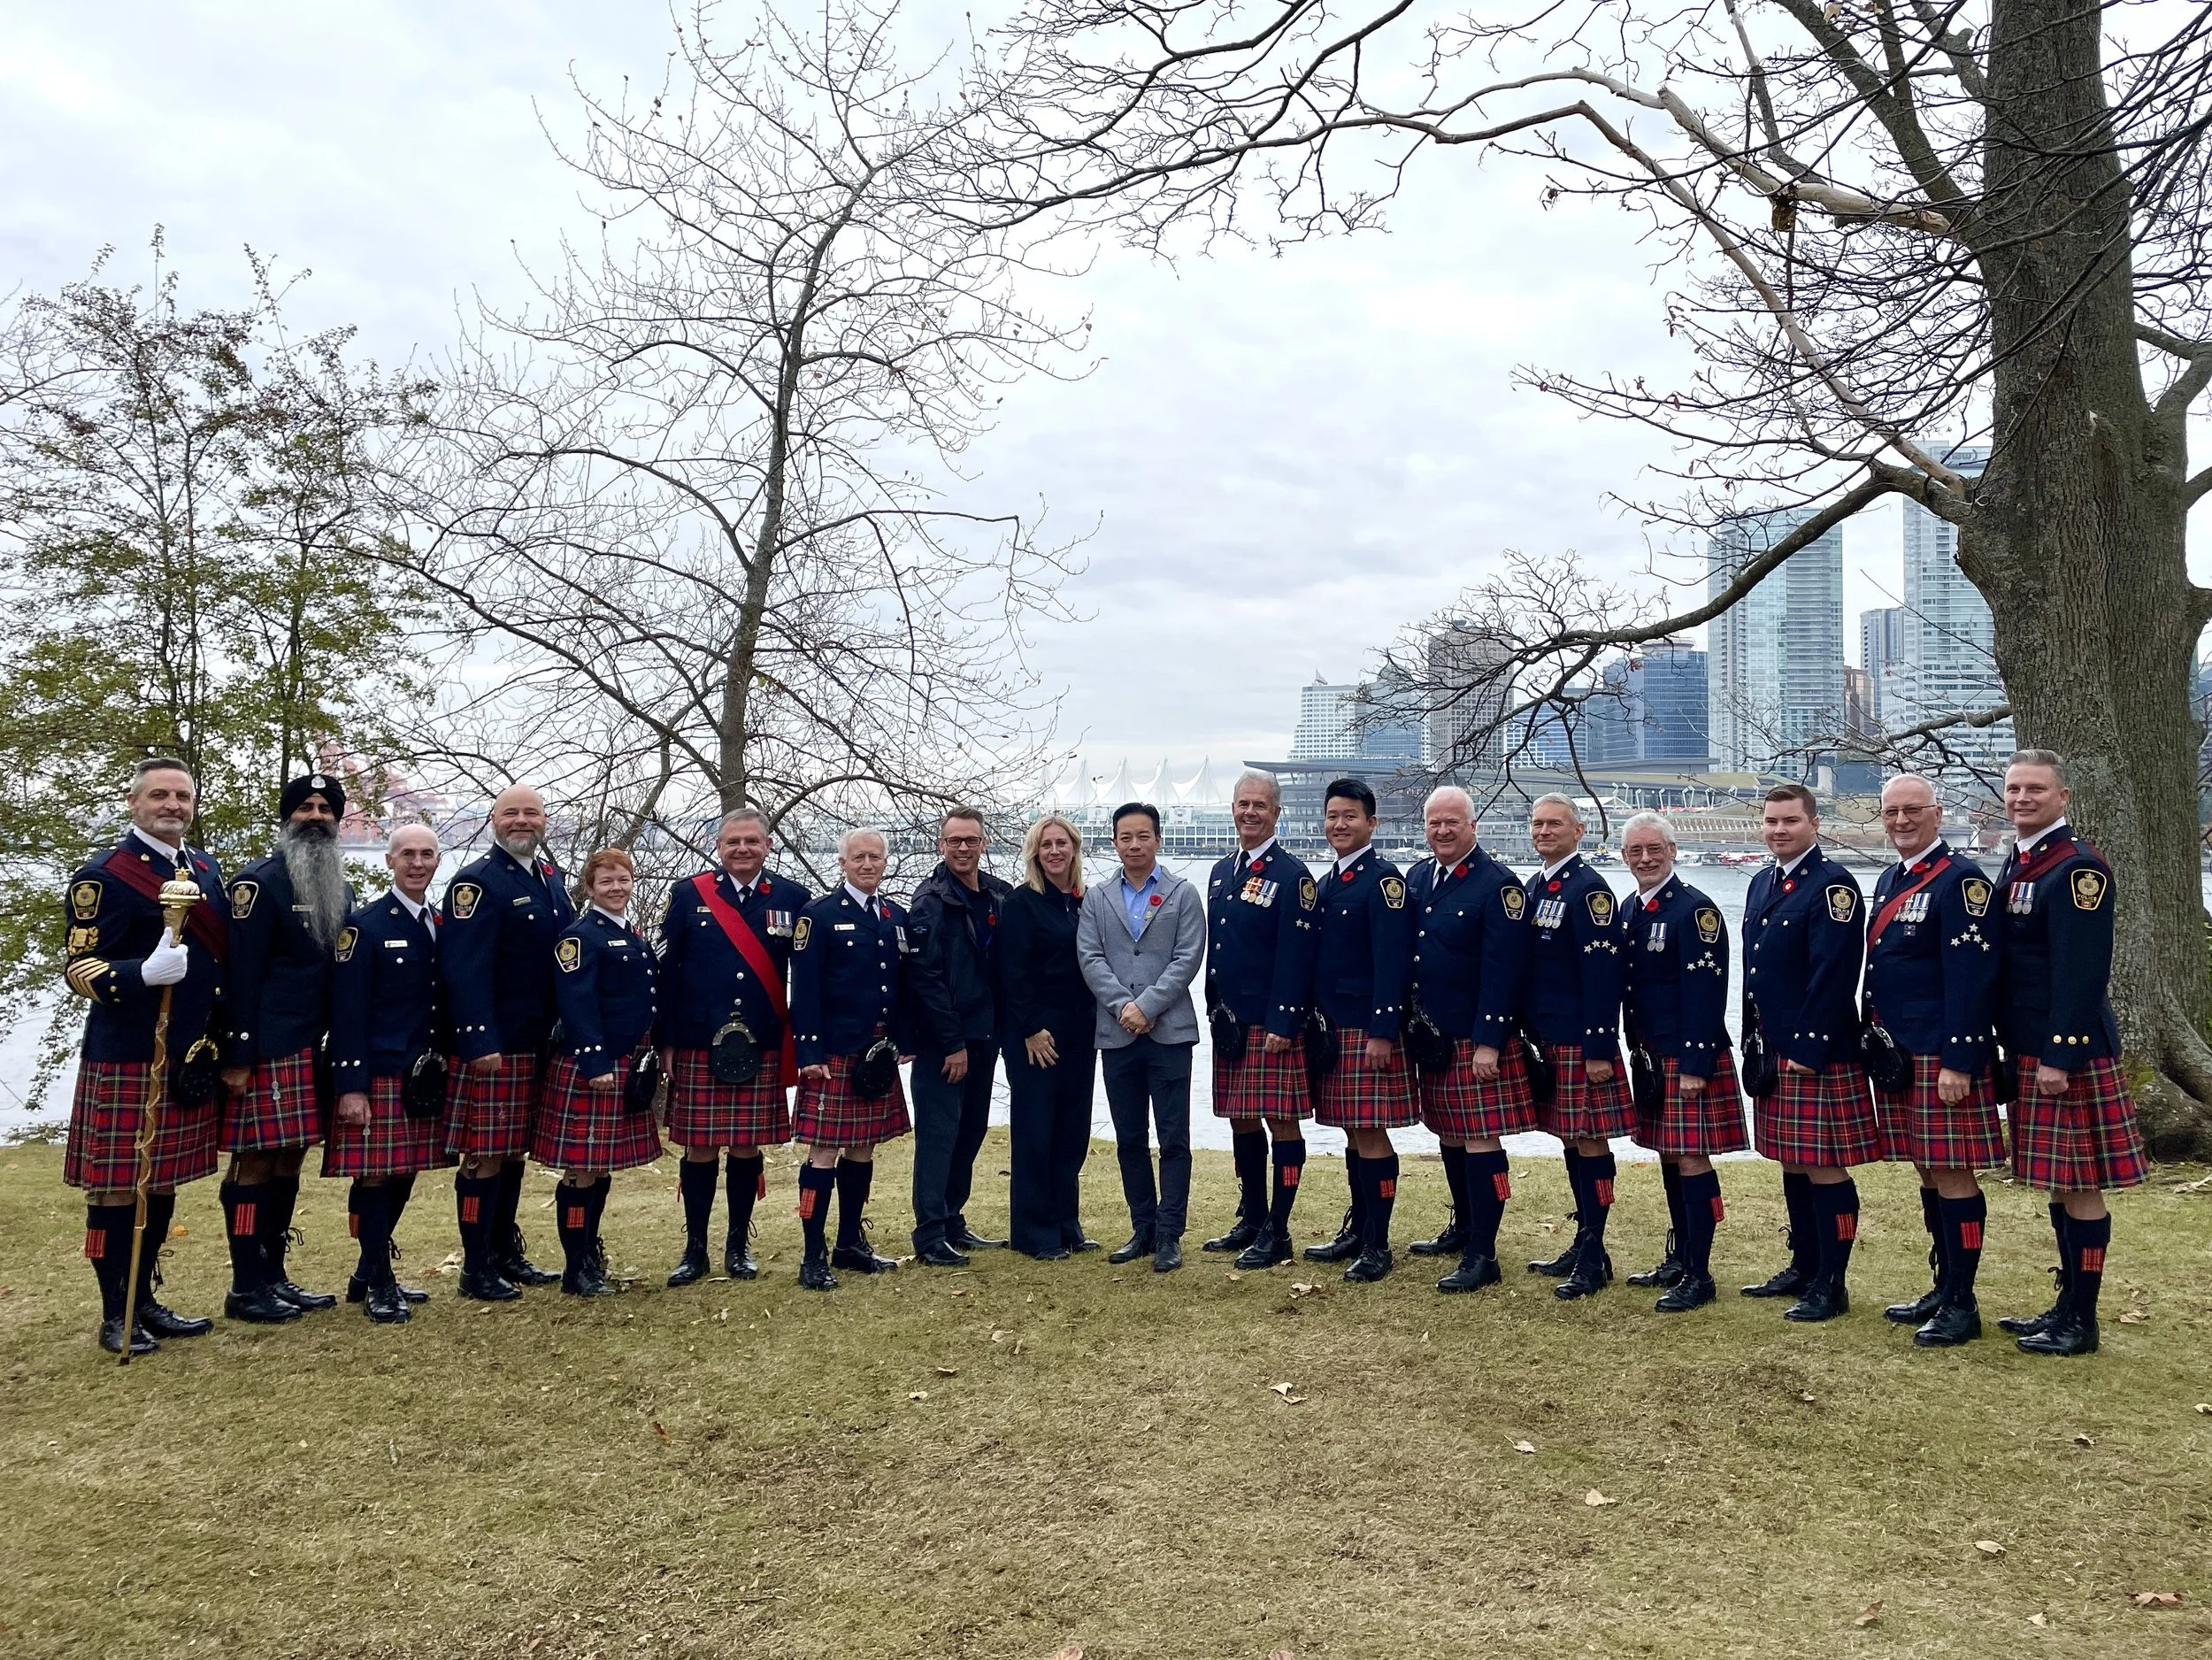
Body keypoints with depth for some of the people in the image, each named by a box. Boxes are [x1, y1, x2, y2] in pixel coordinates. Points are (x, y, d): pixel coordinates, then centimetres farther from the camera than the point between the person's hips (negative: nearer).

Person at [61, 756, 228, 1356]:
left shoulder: (208, 870, 12)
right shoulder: (102, 876, -9)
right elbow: (79, 969, -13)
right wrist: (145, 973, -32)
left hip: (190, 1060, 7)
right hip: (125, 1061, -6)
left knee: (163, 1183, 14)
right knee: (116, 1188, 3)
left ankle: (145, 1301, 25)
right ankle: (115, 1317, 14)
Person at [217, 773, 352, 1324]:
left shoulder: (340, 888, 15)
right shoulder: (258, 882, -8)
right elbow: (241, 973, -13)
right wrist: (237, 1057, -17)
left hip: (313, 1049, 8)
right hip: (266, 1050, -8)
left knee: (290, 1160, 12)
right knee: (256, 1162, -2)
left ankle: (274, 1276, 20)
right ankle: (246, 1289, 6)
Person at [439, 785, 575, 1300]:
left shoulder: (552, 878, 13)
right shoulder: (476, 882, -11)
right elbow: (464, 970, -18)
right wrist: (480, 1043, -24)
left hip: (539, 1044, 8)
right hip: (490, 1047, -7)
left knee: (515, 1152, 16)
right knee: (485, 1156, -1)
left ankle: (507, 1253, 27)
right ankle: (476, 1269, 9)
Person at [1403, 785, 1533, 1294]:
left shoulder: (1497, 884, -12)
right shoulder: (1416, 878, 9)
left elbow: (1503, 971, -16)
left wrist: (1489, 1042, -20)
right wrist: (1409, 1023, 11)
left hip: (1478, 1041, -7)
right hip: (1431, 1036, 7)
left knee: (1481, 1139, -2)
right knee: (1448, 1134, 17)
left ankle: (1482, 1254, 3)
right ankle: (1463, 1227, 33)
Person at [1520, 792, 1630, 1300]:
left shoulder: (1589, 889, -13)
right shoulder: (1534, 887, 13)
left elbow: (1604, 976, -17)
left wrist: (1601, 1049, -20)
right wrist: (1530, 1033, 16)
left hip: (1581, 1042, -8)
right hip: (1546, 1038, 8)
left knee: (1590, 1140, -2)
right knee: (1570, 1139, 14)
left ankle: (1595, 1258, 6)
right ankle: (1583, 1242, 24)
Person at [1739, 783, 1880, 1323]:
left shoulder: (1832, 884, -12)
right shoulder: (1762, 883, 14)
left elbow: (1834, 976, -18)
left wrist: (1809, 1051, -19)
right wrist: (1755, 1041, 15)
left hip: (1818, 1054, -9)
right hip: (1774, 1052, 9)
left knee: (1824, 1168, -1)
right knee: (1792, 1163, 16)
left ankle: (1831, 1286, 8)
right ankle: (1804, 1267, 27)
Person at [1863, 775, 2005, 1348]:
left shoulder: (1961, 880, -12)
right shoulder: (1889, 881, 15)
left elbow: (1970, 979, -18)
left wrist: (1958, 1063, -21)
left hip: (1943, 1060, -8)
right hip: (1898, 1057, 8)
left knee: (1953, 1174, -1)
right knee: (1929, 1174, 15)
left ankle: (1962, 1304, 8)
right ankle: (1943, 1289, 25)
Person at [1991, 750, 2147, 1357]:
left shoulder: (2079, 867, -14)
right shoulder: (2016, 866, 13)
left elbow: (2082, 973, -20)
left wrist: (2059, 1057, -21)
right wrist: (2015, 1050, 17)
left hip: (2070, 1053, -9)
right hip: (2028, 1050, 9)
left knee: (2079, 1184, 0)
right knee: (2057, 1184, 15)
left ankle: (2081, 1322, 9)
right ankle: (2066, 1305, 26)